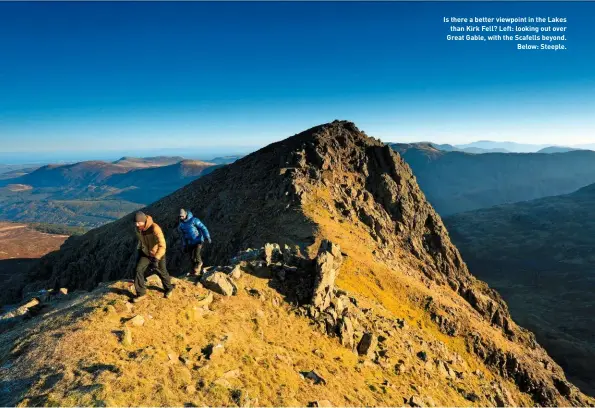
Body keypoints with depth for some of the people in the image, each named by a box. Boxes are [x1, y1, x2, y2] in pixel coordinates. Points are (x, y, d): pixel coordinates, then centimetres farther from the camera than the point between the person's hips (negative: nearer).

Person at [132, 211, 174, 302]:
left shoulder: (155, 229, -36)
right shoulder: (138, 228, -14)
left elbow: (162, 246, -40)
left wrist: (156, 259, -48)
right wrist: (139, 250, 18)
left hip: (157, 254, -5)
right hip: (145, 253, 5)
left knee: (162, 272, 12)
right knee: (139, 270, -10)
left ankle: (169, 288, 40)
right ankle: (141, 293, 6)